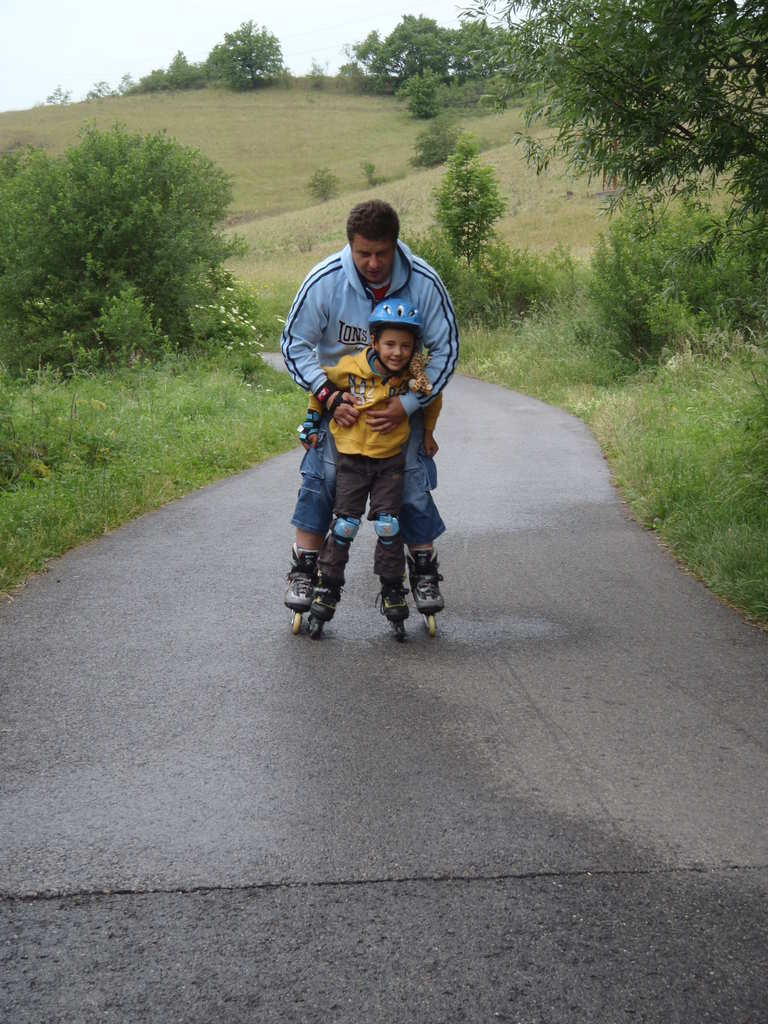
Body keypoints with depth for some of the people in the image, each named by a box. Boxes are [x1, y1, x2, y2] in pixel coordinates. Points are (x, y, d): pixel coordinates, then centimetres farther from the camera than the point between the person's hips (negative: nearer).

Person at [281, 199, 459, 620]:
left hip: (401, 398, 0)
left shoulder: (424, 282, -21)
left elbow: (446, 349, -11)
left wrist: (408, 404, -21)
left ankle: (424, 572, 10)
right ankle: (304, 570, 0)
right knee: (322, 475, -12)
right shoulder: (324, 281, -22)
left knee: (412, 479, -6)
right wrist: (329, 397, -22)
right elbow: (294, 344, -11)